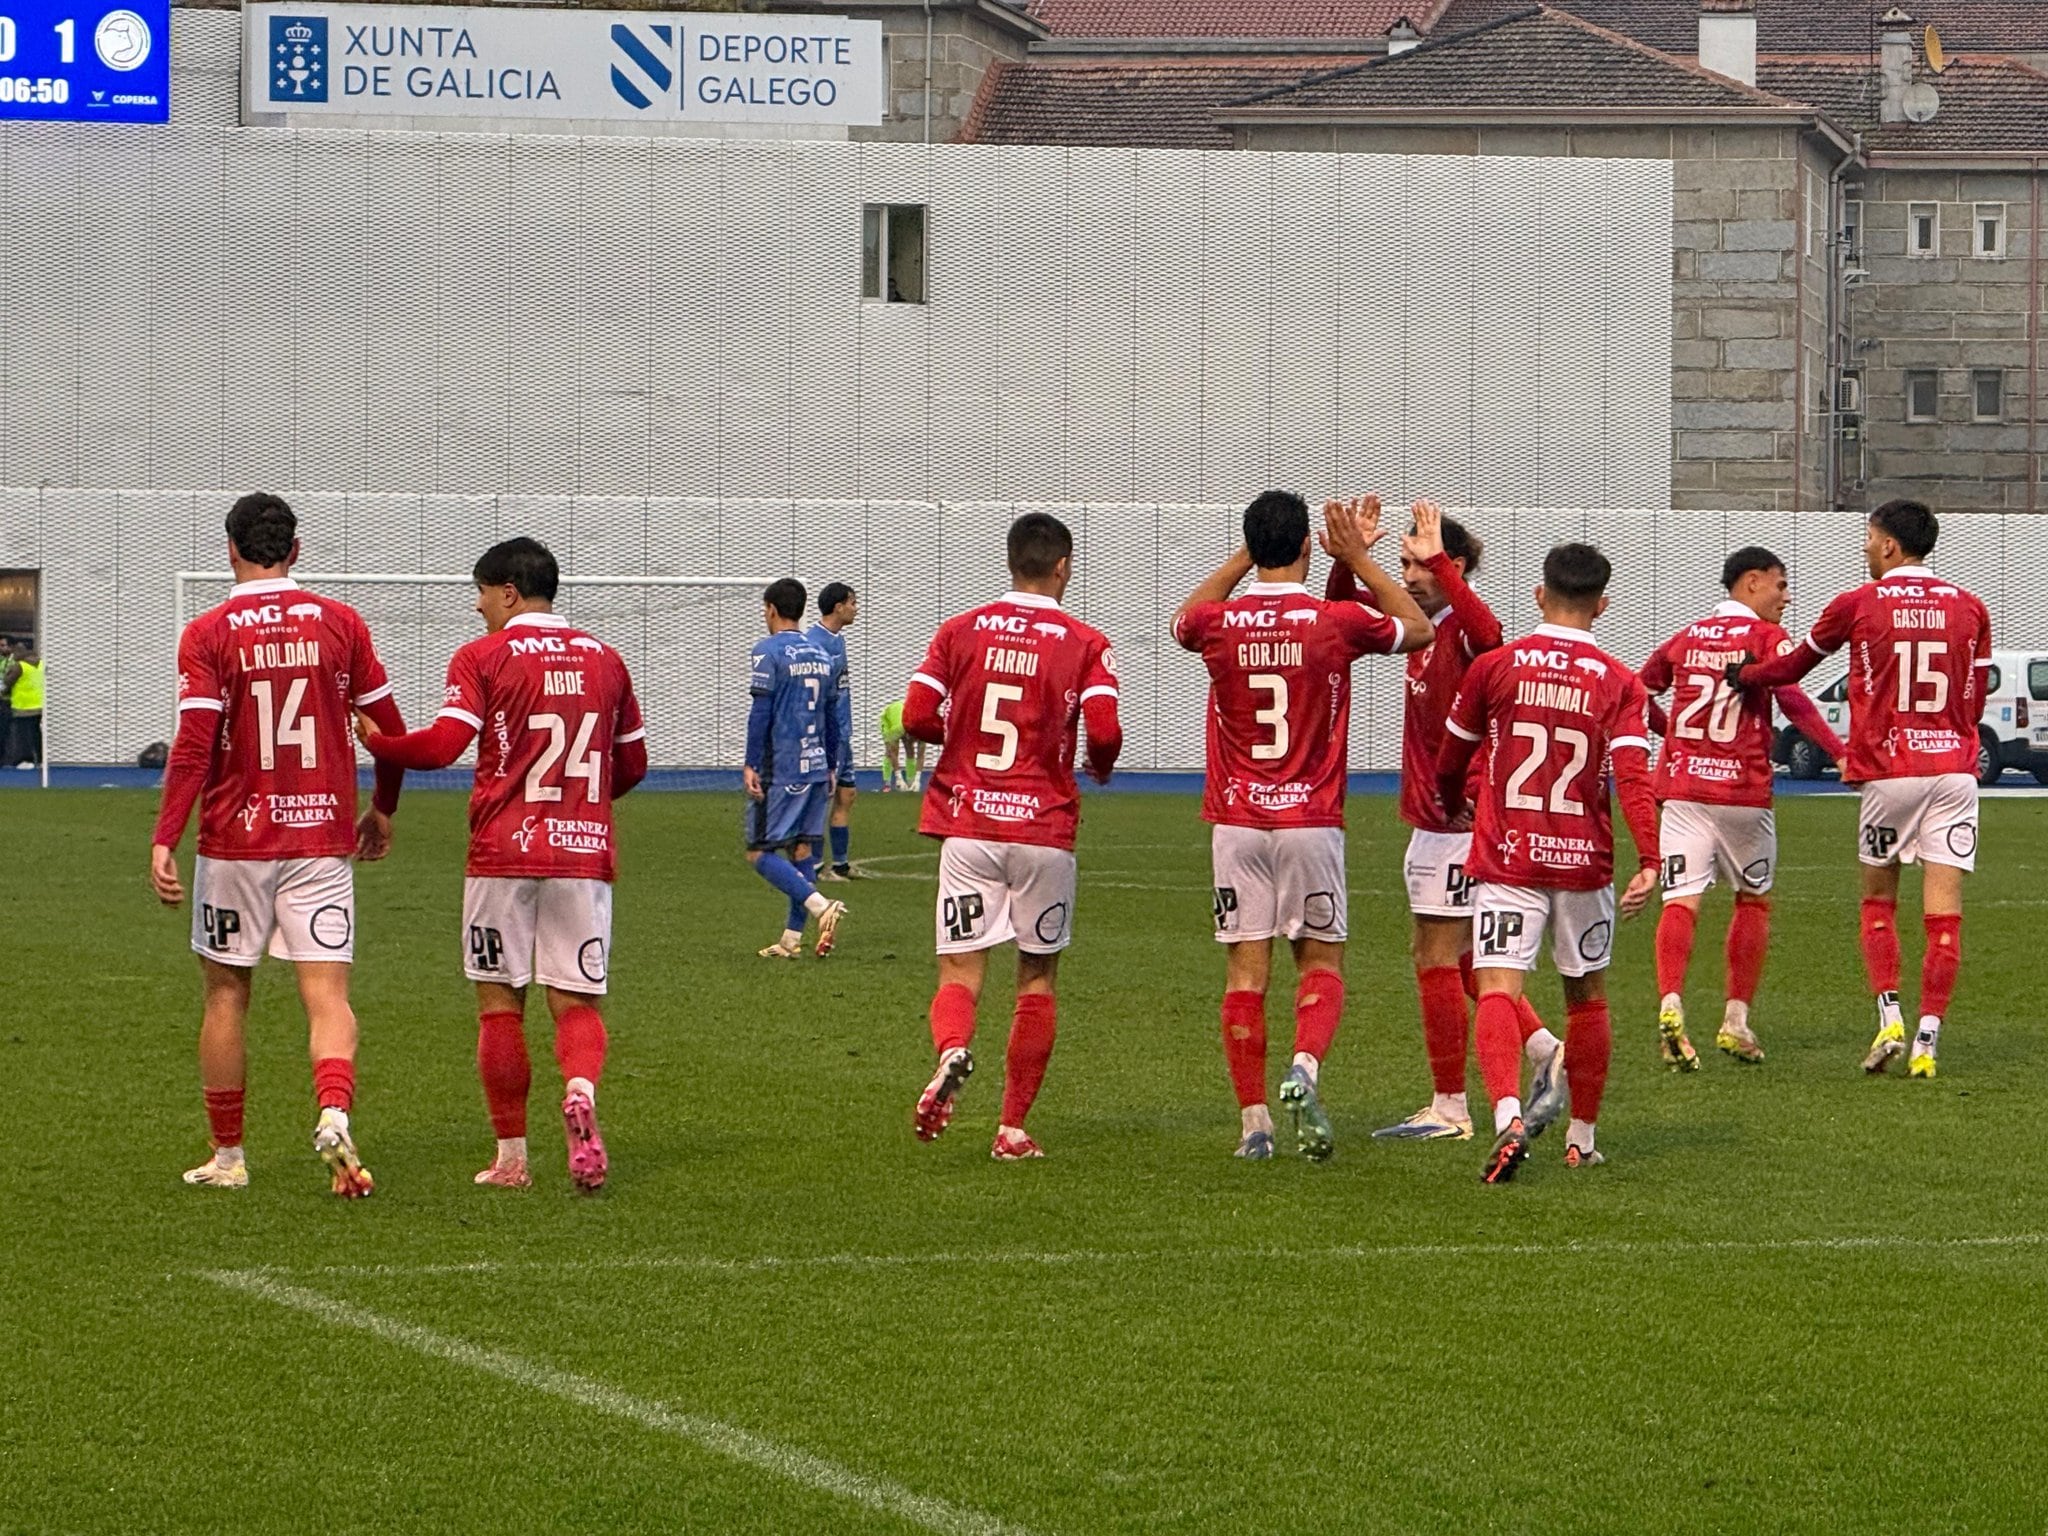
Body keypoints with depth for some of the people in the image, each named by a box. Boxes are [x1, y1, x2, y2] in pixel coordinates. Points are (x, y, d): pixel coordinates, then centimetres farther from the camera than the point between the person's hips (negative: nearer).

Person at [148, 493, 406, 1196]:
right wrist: (383, 810, 21)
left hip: (234, 843, -1)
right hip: (321, 838, 1)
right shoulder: (340, 624, 2)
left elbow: (193, 745, -13)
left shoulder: (208, 634, -5)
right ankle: (335, 1116, -28)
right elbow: (389, 729, 6)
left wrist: (164, 841, -13)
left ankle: (228, 1156, 17)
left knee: (226, 993, 12)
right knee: (327, 993, -2)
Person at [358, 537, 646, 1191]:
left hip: (503, 850, -3)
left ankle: (511, 1156, 9)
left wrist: (375, 741, 4)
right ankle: (581, 1090, -27)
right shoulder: (604, 659, 11)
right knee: (577, 1002, 4)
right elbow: (633, 763, 17)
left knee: (500, 1004, 7)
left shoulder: (482, 657, -3)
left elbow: (442, 744, -12)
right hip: (586, 852, 3)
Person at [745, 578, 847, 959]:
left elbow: (760, 713, -14)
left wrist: (751, 766, -12)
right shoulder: (822, 655, 12)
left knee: (760, 852, -5)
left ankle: (820, 906, -22)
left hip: (779, 769, -7)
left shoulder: (769, 651, -9)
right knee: (803, 849, 10)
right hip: (815, 767, 7)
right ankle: (792, 938, 10)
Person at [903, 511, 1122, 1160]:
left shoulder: (959, 631, 4)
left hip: (966, 827, 1)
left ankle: (952, 1049, -32)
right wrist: (1101, 767, 10)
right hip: (1044, 828, -1)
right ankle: (1013, 1128, 11)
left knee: (960, 971, 2)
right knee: (1037, 977, 12)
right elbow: (1103, 732, -13)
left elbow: (916, 718, -3)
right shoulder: (1085, 644, -2)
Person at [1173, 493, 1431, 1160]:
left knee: (1245, 968, 4)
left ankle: (1253, 1120, 3)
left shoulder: (1219, 624, -3)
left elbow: (1184, 621, 24)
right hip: (1311, 822, -1)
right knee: (1321, 960, 9)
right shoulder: (1337, 622, -8)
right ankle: (1305, 1069, -17)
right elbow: (1418, 629, 12)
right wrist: (1358, 559, 13)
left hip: (1236, 822, 1)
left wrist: (1243, 558, 21)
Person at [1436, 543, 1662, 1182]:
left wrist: (1455, 809, 33)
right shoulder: (1617, 683, -1)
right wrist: (1649, 861, -18)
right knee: (1587, 997, 17)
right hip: (1584, 863, 1)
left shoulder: (1493, 668, 0)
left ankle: (1507, 1115, -34)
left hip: (1507, 859, -1)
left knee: (1497, 990, -10)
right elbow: (1633, 775, -14)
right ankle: (1582, 1137, 25)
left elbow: (1450, 762, 12)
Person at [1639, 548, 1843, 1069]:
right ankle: (1736, 1019, 15)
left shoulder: (1686, 637, 14)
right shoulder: (1768, 637, -1)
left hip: (1681, 786, 3)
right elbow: (1792, 699, -16)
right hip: (1743, 789, -3)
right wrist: (1839, 753, -17)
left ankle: (1670, 1003, -29)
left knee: (1681, 901, -5)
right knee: (1753, 900, 15)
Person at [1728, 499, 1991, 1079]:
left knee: (1878, 899, 14)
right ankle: (1927, 1041, -5)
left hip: (1888, 771, -2)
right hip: (1953, 770, 2)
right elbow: (1974, 701, 13)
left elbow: (1795, 665, 15)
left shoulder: (1857, 606, -1)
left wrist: (1743, 676, 34)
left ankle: (1889, 1019, -1)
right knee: (1942, 911, -1)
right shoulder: (1969, 608, 6)